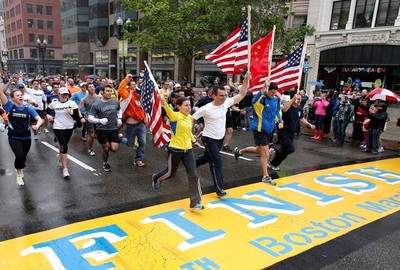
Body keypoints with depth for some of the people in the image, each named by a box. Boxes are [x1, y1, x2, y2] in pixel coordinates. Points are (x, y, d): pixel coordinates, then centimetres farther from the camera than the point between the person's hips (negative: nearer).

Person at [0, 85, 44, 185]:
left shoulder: (28, 108, -2)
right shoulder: (9, 106, -4)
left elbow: (39, 119, -8)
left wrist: (37, 126, -30)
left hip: (26, 138, 2)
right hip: (14, 138, -2)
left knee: (23, 157, 16)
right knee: (19, 156, -18)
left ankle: (20, 169, 50)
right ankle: (19, 174, 11)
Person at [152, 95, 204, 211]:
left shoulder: (190, 117, 6)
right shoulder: (175, 116, -15)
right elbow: (168, 110, -39)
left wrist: (194, 141, 29)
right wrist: (163, 101, -59)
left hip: (188, 150, 5)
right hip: (175, 150, -5)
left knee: (193, 175, -3)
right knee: (170, 173, 15)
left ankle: (195, 203, 5)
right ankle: (156, 178, 51)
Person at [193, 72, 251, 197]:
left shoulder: (226, 103, -8)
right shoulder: (205, 109, -21)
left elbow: (241, 95, -7)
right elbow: (191, 119, -11)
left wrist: (246, 80, -18)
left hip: (220, 138, 7)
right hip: (209, 139, -6)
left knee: (207, 157, 23)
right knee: (217, 162, -11)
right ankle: (219, 188, -1)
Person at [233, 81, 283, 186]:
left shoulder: (276, 99, 4)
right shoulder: (262, 98, -19)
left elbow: (277, 111, 20)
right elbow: (254, 101, -44)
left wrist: (280, 121, 5)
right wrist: (264, 88, -51)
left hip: (269, 129, 8)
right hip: (259, 129, -8)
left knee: (259, 150, 23)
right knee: (265, 154, -4)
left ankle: (239, 151, 44)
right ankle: (265, 177, 12)